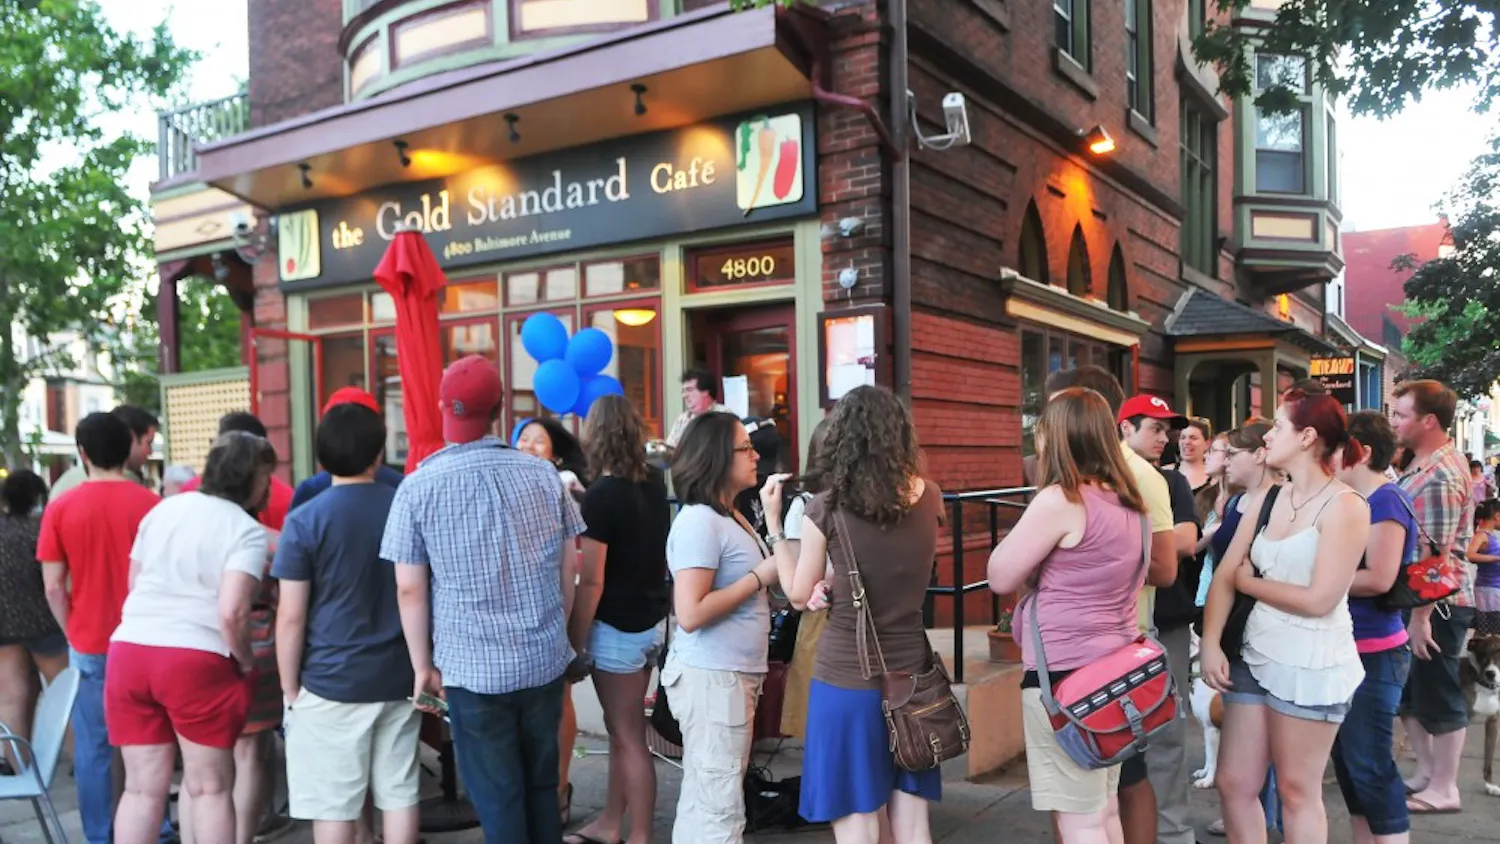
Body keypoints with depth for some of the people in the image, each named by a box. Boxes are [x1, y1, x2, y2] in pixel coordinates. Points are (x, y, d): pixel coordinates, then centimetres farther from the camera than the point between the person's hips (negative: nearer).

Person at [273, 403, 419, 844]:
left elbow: (291, 616, -10)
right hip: (398, 677, 4)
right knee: (399, 792, 11)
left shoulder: (305, 520, -8)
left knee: (333, 804, 5)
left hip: (331, 682, -4)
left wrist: (290, 688, 0)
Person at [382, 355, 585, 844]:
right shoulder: (543, 474, 0)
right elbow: (567, 571, 5)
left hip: (473, 668, -3)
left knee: (498, 798, 9)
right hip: (546, 659, 3)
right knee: (543, 786, 17)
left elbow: (410, 590, -7)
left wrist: (423, 667, 3)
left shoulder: (419, 487, -9)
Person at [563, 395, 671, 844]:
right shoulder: (655, 482, 3)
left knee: (630, 738, 3)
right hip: (651, 620, 8)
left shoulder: (601, 495, -19)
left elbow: (591, 581, -20)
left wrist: (574, 641, -12)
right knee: (623, 730, 20)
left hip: (618, 627, -8)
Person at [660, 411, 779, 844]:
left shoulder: (729, 516, 11)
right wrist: (761, 576, -17)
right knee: (719, 806, -1)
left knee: (703, 798, 16)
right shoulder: (699, 521, -17)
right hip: (711, 676, -9)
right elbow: (691, 613, -24)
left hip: (733, 673, 9)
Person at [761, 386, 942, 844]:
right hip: (911, 675, 4)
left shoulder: (826, 510, -13)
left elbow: (799, 595, -2)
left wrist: (774, 523, 5)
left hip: (847, 681, -4)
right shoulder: (929, 498, 0)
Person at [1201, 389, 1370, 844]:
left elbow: (1319, 600, -18)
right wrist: (1210, 644, -9)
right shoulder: (1266, 499, 8)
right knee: (1233, 784, 11)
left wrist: (1250, 583, -4)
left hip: (1313, 666, -6)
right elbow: (1224, 576, 3)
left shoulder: (1345, 506, -11)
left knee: (1297, 792, 7)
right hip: (1256, 656, 7)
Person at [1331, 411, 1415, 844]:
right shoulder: (1354, 502, 11)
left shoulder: (1386, 501, -14)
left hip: (1374, 653, -9)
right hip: (1348, 649, 9)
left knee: (1369, 764, -3)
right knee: (1348, 759, 15)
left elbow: (1379, 579, -22)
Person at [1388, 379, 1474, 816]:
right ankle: (1426, 773, 30)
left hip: (1438, 602, -10)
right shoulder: (1423, 461, 9)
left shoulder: (1440, 476, -22)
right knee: (1409, 690, 17)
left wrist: (1420, 616, -21)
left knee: (1438, 696, 3)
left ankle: (1444, 789, 15)